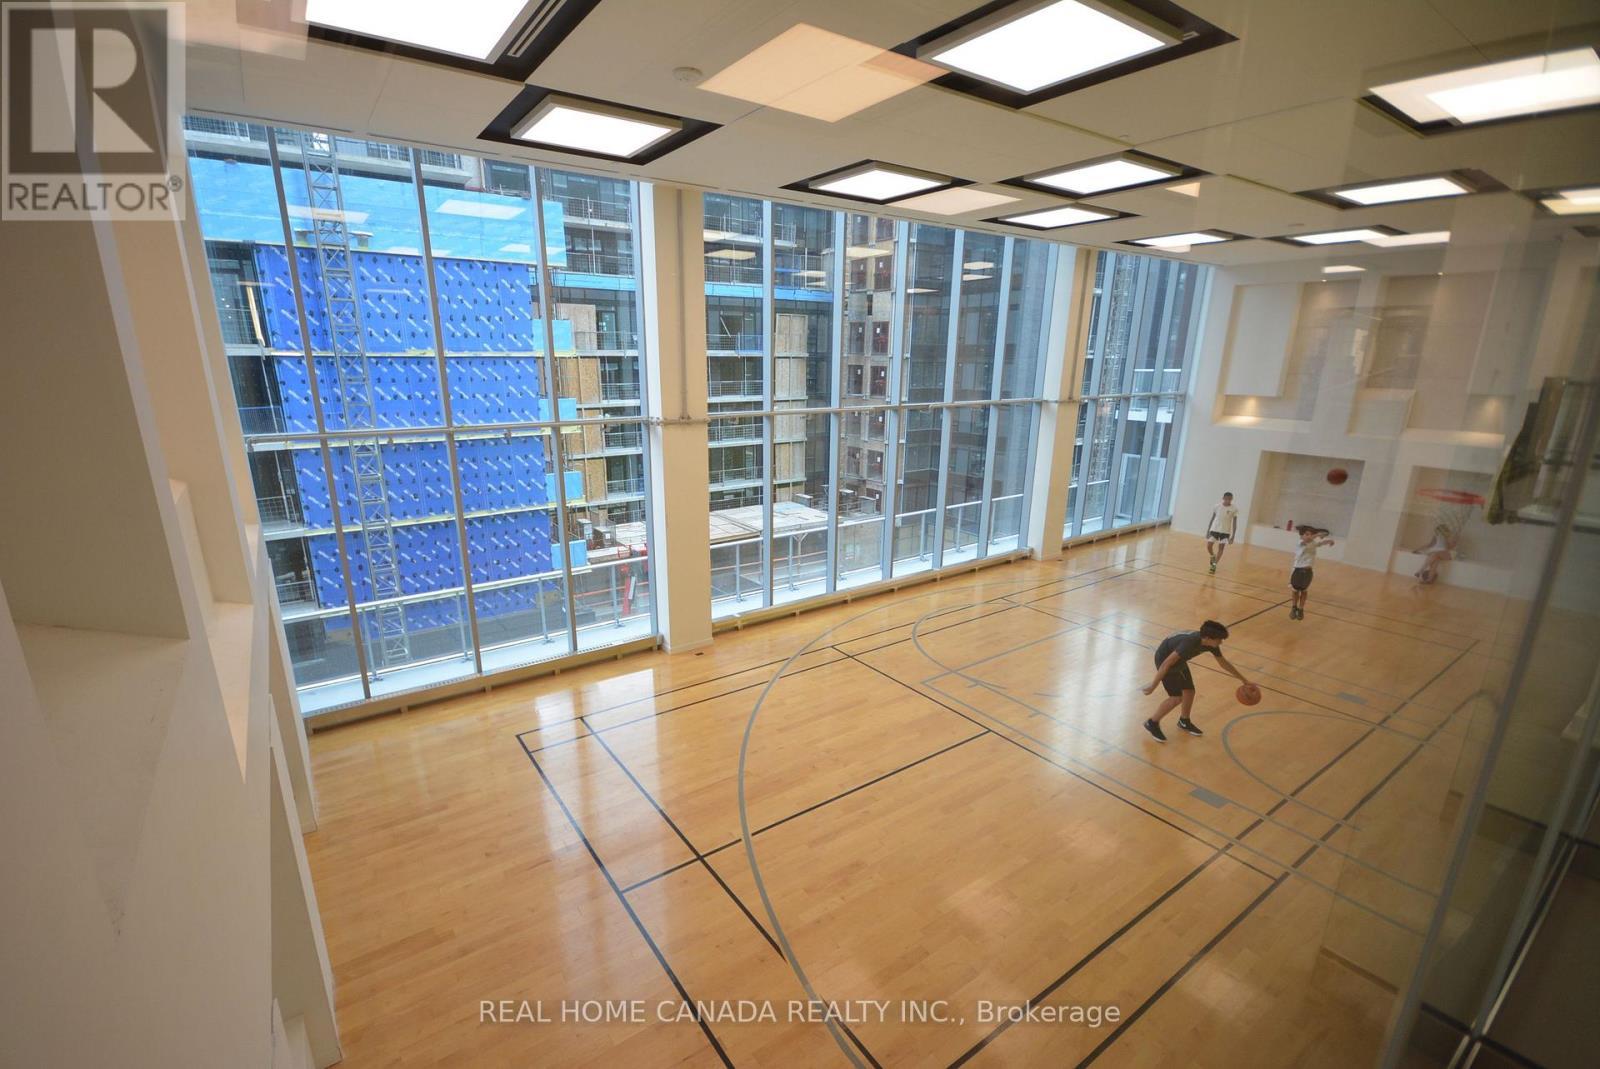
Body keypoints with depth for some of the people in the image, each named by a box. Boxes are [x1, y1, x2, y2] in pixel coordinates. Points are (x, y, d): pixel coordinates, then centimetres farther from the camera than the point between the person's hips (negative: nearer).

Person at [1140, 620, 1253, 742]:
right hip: (1164, 658, -8)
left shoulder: (1211, 644, -12)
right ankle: (1152, 723, 6)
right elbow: (1167, 663, -34)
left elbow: (1224, 662, 9)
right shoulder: (1190, 643, -37)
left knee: (1189, 692, 12)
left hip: (1179, 660, 8)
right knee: (1177, 697, -9)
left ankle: (1184, 721, 38)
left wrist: (1243, 679, 15)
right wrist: (1153, 685, -30)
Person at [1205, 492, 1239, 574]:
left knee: (1221, 548, -3)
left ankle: (1214, 565, 4)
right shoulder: (1217, 507, -1)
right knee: (1209, 546, -3)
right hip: (1214, 530, 1)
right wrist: (1208, 531, 4)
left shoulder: (1234, 510, -5)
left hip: (1225, 532, -1)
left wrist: (1233, 536, -6)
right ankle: (1213, 556, 28)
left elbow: (1234, 523, -2)